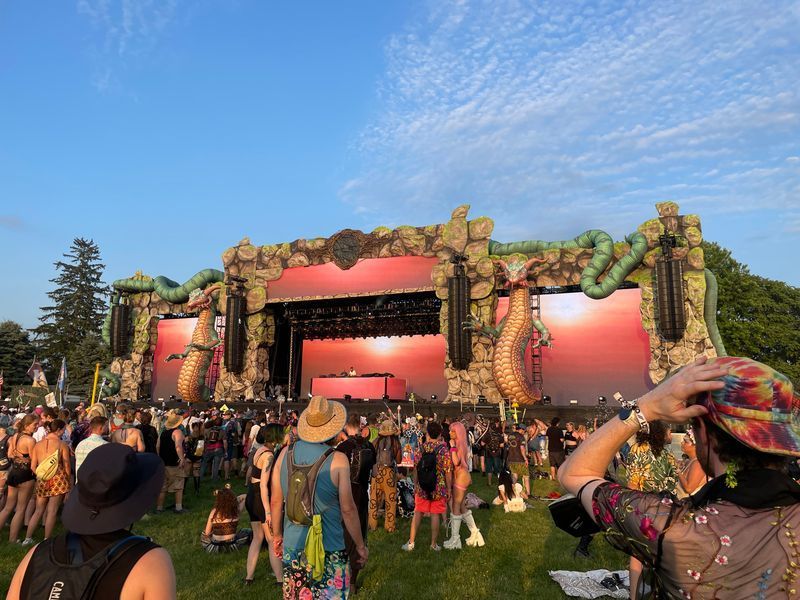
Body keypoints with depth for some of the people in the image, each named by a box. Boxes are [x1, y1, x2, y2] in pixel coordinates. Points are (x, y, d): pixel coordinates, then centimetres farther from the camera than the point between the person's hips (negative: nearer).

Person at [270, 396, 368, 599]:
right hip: (328, 551, -4)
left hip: (292, 547, 4)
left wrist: (277, 535, 19)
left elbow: (276, 501, 4)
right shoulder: (337, 460, -15)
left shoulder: (286, 453, -3)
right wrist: (360, 545, 1)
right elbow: (347, 509, -12)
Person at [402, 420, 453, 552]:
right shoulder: (444, 449, -12)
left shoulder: (421, 448, -4)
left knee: (417, 514, 12)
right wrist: (449, 488, -2)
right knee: (435, 515, 8)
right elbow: (448, 471, -12)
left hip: (422, 488, 2)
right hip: (439, 489, -2)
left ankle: (411, 543, 16)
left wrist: (415, 485, 13)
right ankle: (433, 544, 19)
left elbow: (416, 468, 2)